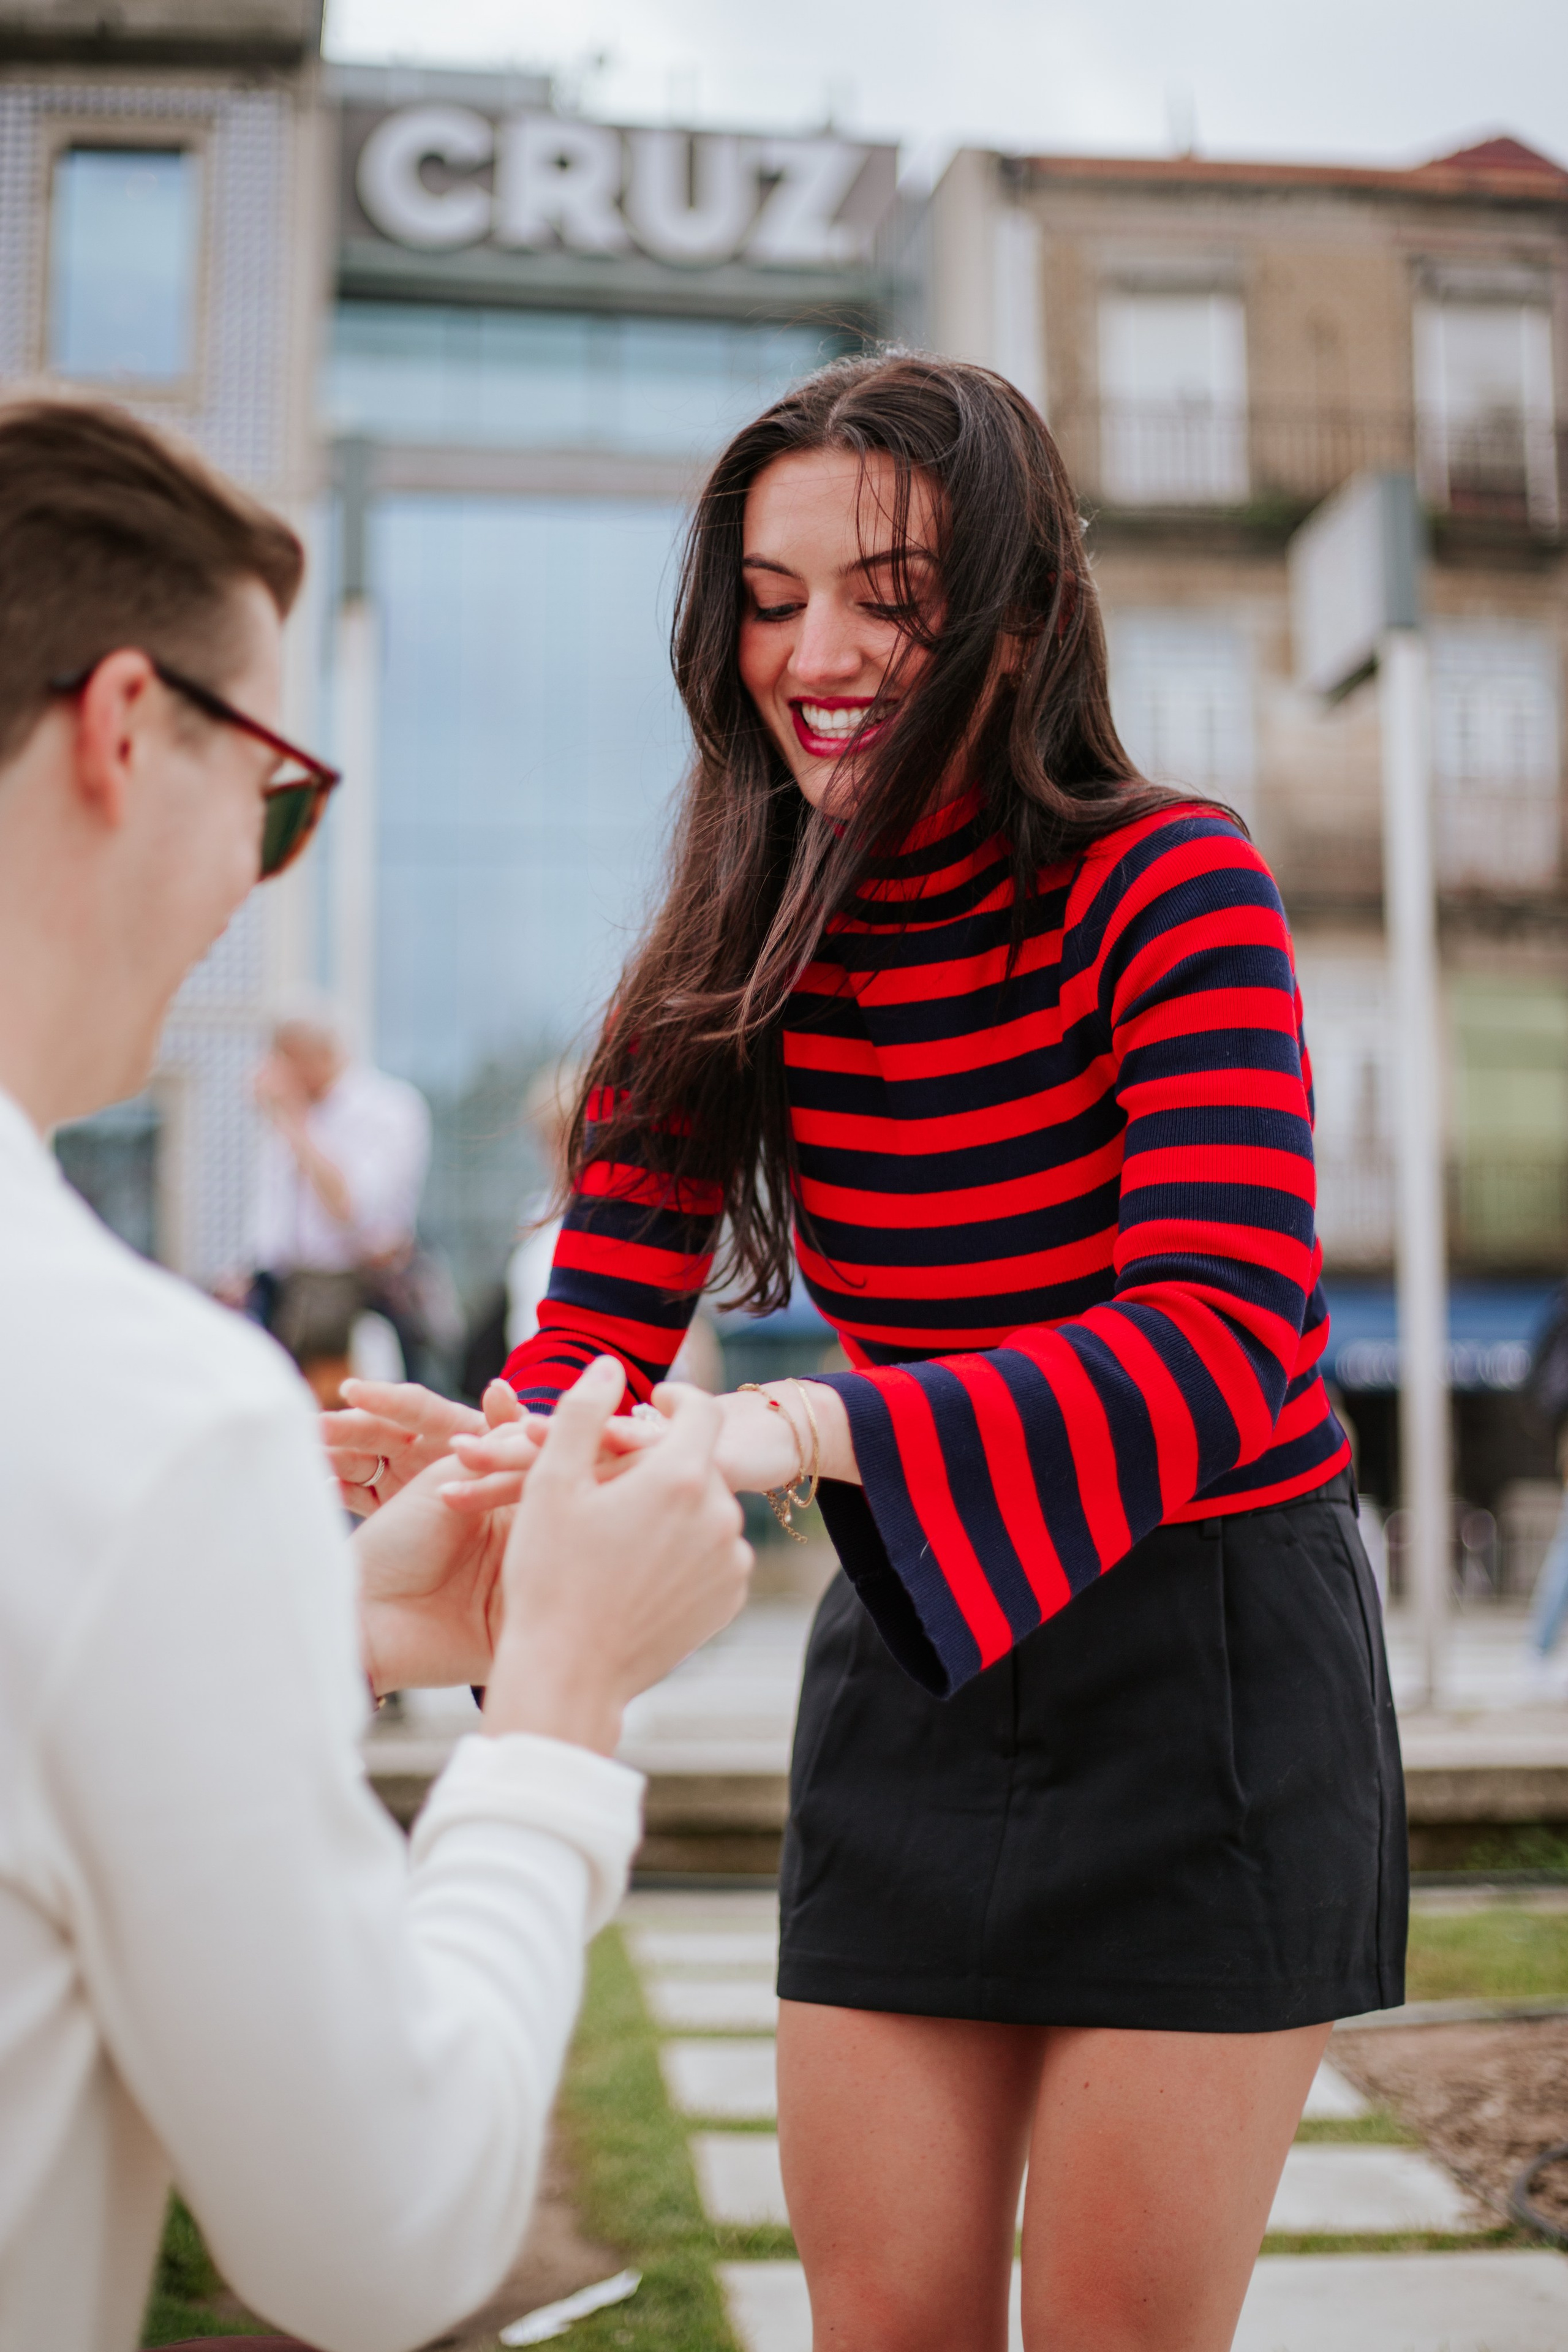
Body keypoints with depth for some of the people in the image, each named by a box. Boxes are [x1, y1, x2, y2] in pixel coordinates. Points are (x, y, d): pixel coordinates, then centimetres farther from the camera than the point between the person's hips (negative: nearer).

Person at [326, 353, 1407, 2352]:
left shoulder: (1170, 887, -16)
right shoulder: (725, 971, -1)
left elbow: (1226, 1342, -28)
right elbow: (589, 1355, -7)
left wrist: (801, 1432, -41)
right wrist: (476, 1466, -31)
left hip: (1211, 1672, -4)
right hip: (908, 1681, 4)